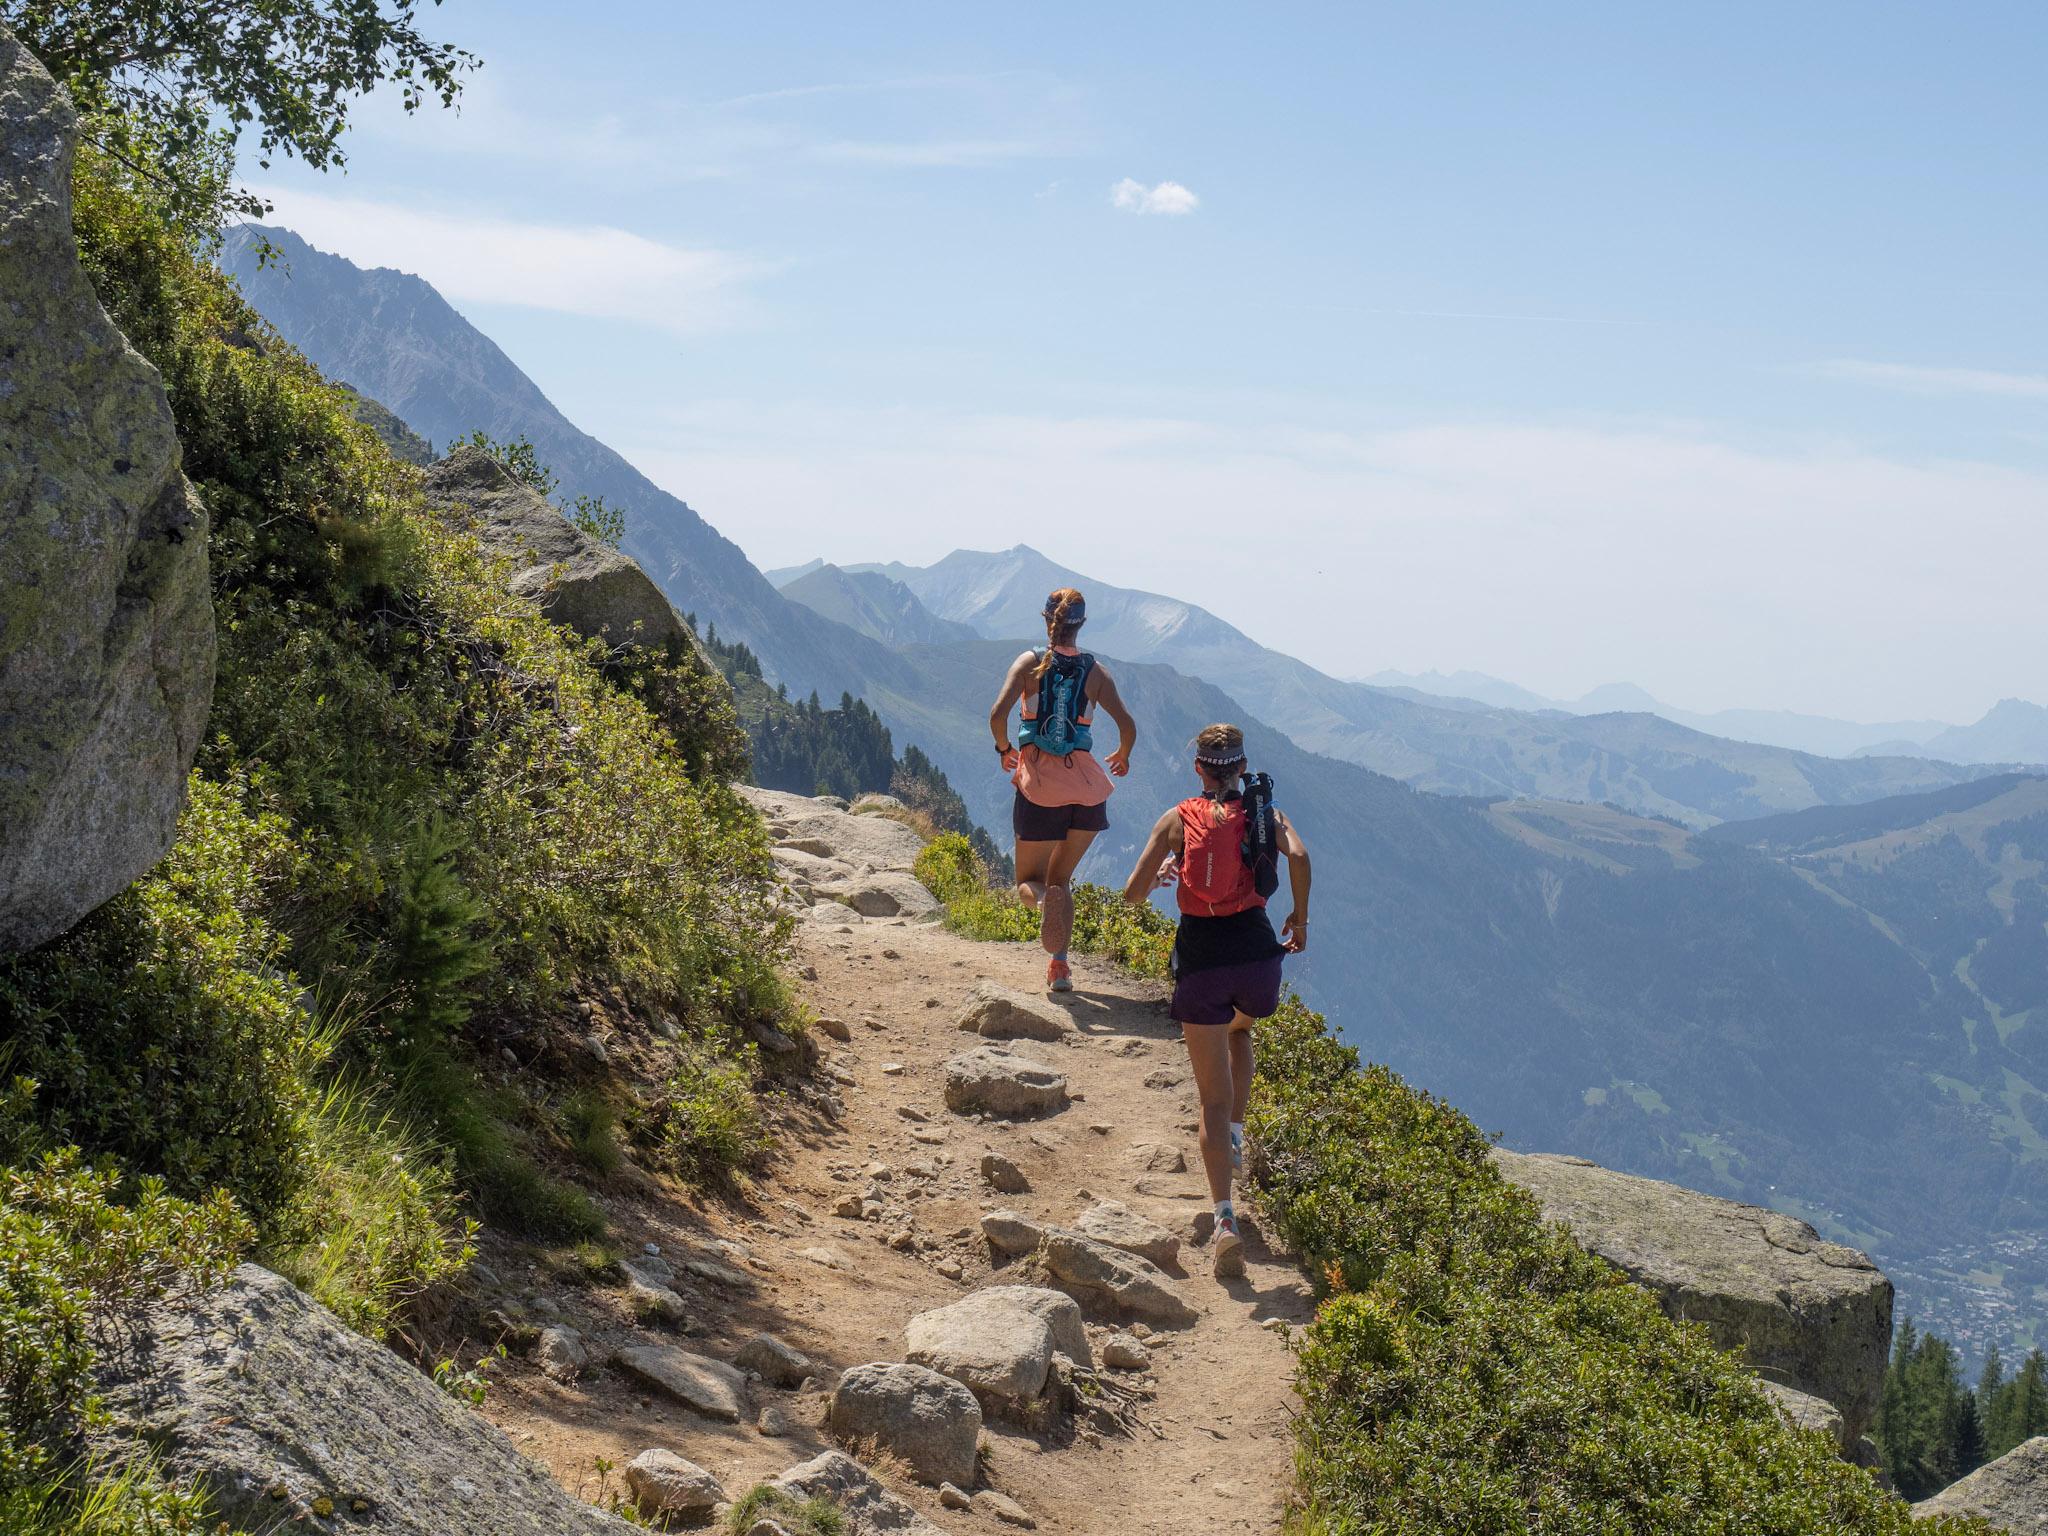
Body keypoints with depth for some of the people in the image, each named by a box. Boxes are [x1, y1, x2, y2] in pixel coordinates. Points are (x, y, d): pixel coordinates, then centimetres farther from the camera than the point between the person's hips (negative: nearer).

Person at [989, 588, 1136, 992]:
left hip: (1039, 783, -2)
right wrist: (1123, 757, 19)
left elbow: (998, 714, -14)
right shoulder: (1095, 671, 3)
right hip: (1087, 787, 2)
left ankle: (1046, 900, -27)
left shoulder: (1031, 663, -2)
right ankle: (1059, 966, 9)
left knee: (1029, 881, 10)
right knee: (1060, 877, 21)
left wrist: (1004, 749, 6)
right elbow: (1128, 726, -2)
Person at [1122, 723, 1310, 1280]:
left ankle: (1226, 1220, -11)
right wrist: (1300, 918, 2)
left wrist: (1160, 875, 26)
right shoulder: (1264, 813, 8)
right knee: (1239, 1030, 38)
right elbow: (1298, 856, -12)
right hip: (1257, 953, 1)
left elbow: (1134, 895, 4)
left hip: (1200, 960, -1)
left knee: (1213, 1098, 3)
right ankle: (1235, 1140, 27)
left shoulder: (1177, 819, 7)